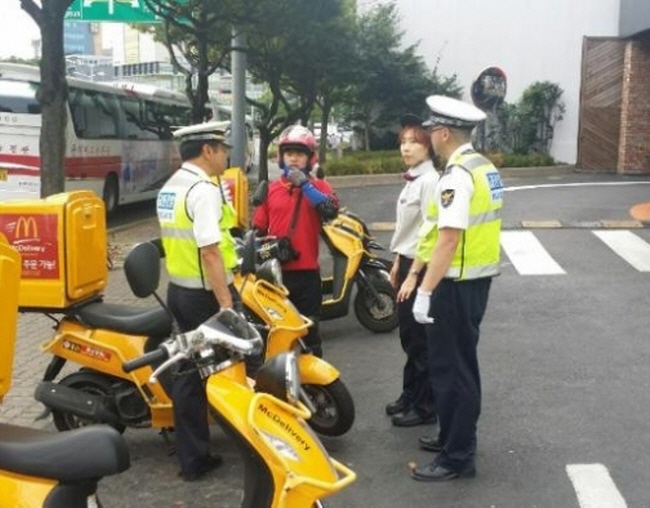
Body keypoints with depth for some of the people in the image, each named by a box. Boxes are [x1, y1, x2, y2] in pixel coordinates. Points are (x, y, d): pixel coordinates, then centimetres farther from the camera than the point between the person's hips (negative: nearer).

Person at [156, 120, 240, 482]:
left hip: (179, 290, 10)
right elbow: (210, 251, -26)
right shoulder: (203, 190, -19)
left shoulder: (169, 187, 12)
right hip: (205, 295, -10)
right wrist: (226, 305, -26)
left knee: (191, 371, 14)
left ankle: (193, 458, 22)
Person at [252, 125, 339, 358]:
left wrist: (305, 185, -18)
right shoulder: (271, 189, 7)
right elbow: (258, 229, 11)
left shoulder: (319, 186, 3)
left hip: (307, 271, -1)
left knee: (309, 329, 9)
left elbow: (331, 210, -18)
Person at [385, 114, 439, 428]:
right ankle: (410, 396, 30)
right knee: (408, 335, 17)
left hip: (421, 267, -9)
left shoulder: (429, 181, -17)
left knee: (420, 339, -1)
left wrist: (413, 275, -21)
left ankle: (425, 407, 10)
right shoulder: (412, 179, 11)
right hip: (407, 262, 9)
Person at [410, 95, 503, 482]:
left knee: (451, 367, -2)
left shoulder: (457, 175, -19)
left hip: (457, 282, -10)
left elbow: (448, 238, -26)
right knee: (461, 362, 20)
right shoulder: (485, 168, 11)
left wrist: (425, 291, -25)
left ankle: (457, 457, 6)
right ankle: (456, 436, 33)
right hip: (479, 276, 10)